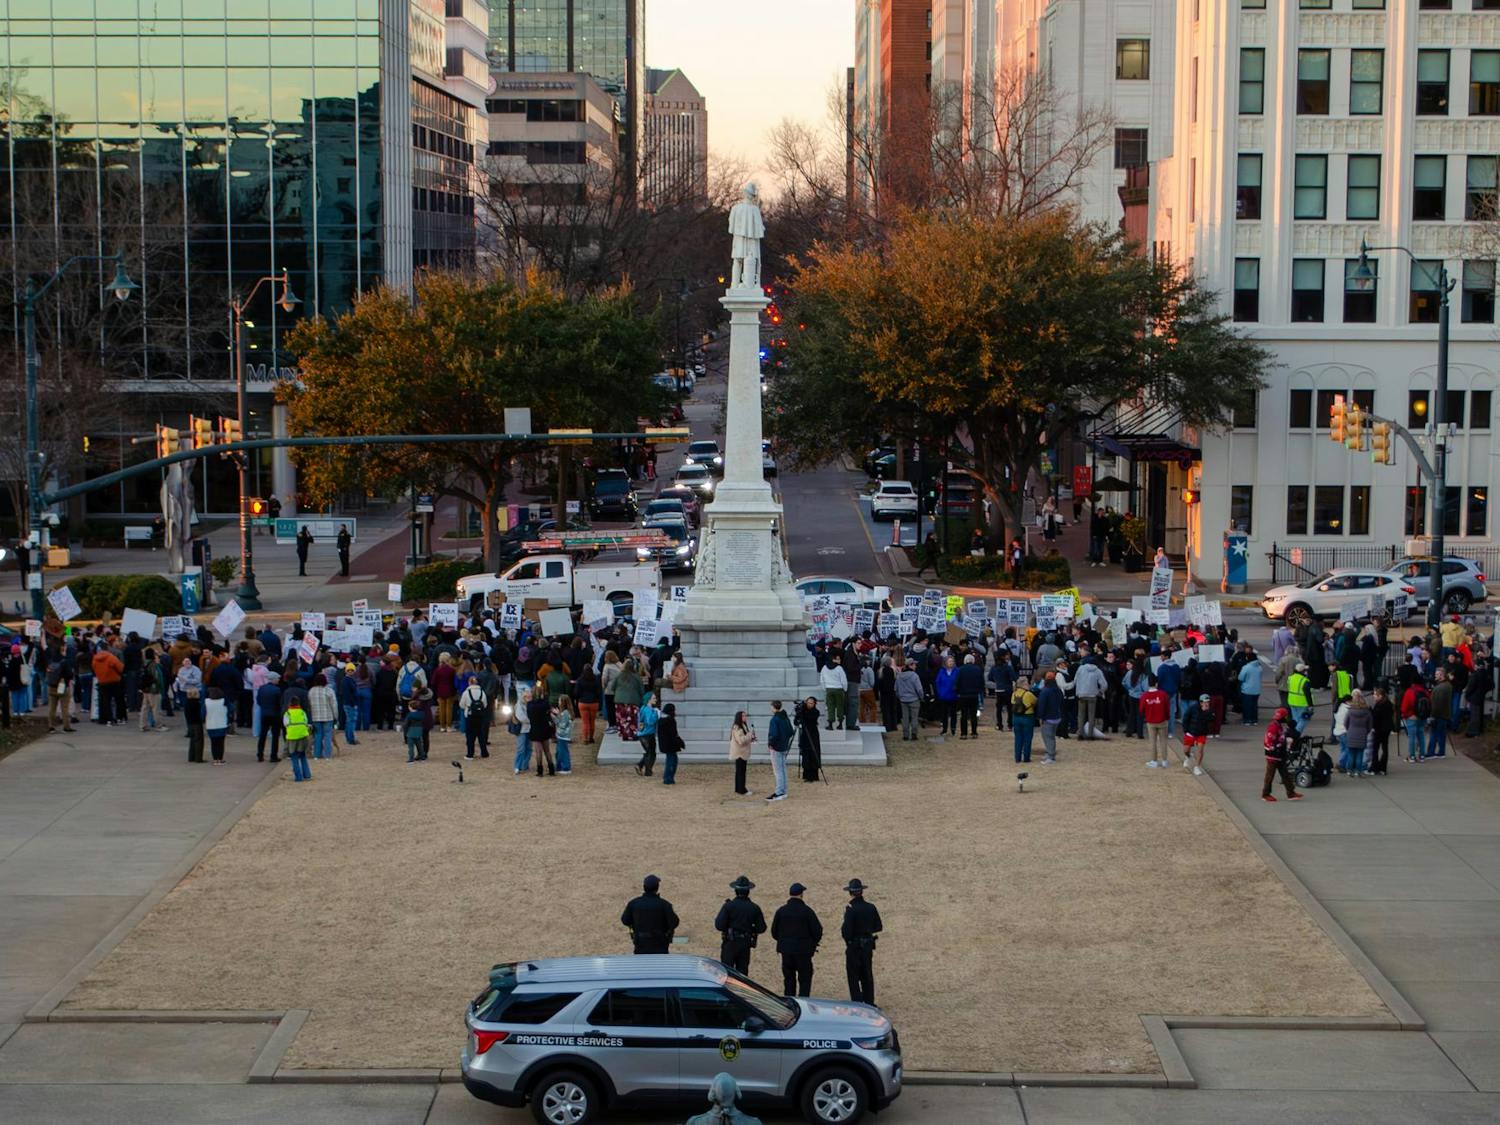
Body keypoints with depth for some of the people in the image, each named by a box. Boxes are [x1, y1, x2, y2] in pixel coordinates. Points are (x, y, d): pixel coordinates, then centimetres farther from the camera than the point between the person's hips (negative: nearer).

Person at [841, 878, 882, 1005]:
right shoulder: (871, 908, -2)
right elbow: (878, 927, 7)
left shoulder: (850, 909, -20)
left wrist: (842, 929, -2)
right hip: (868, 946, 6)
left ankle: (857, 1003, 4)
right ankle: (869, 1002, 23)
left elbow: (847, 931, -23)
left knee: (854, 977, 5)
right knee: (867, 975, 17)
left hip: (853, 947, -5)